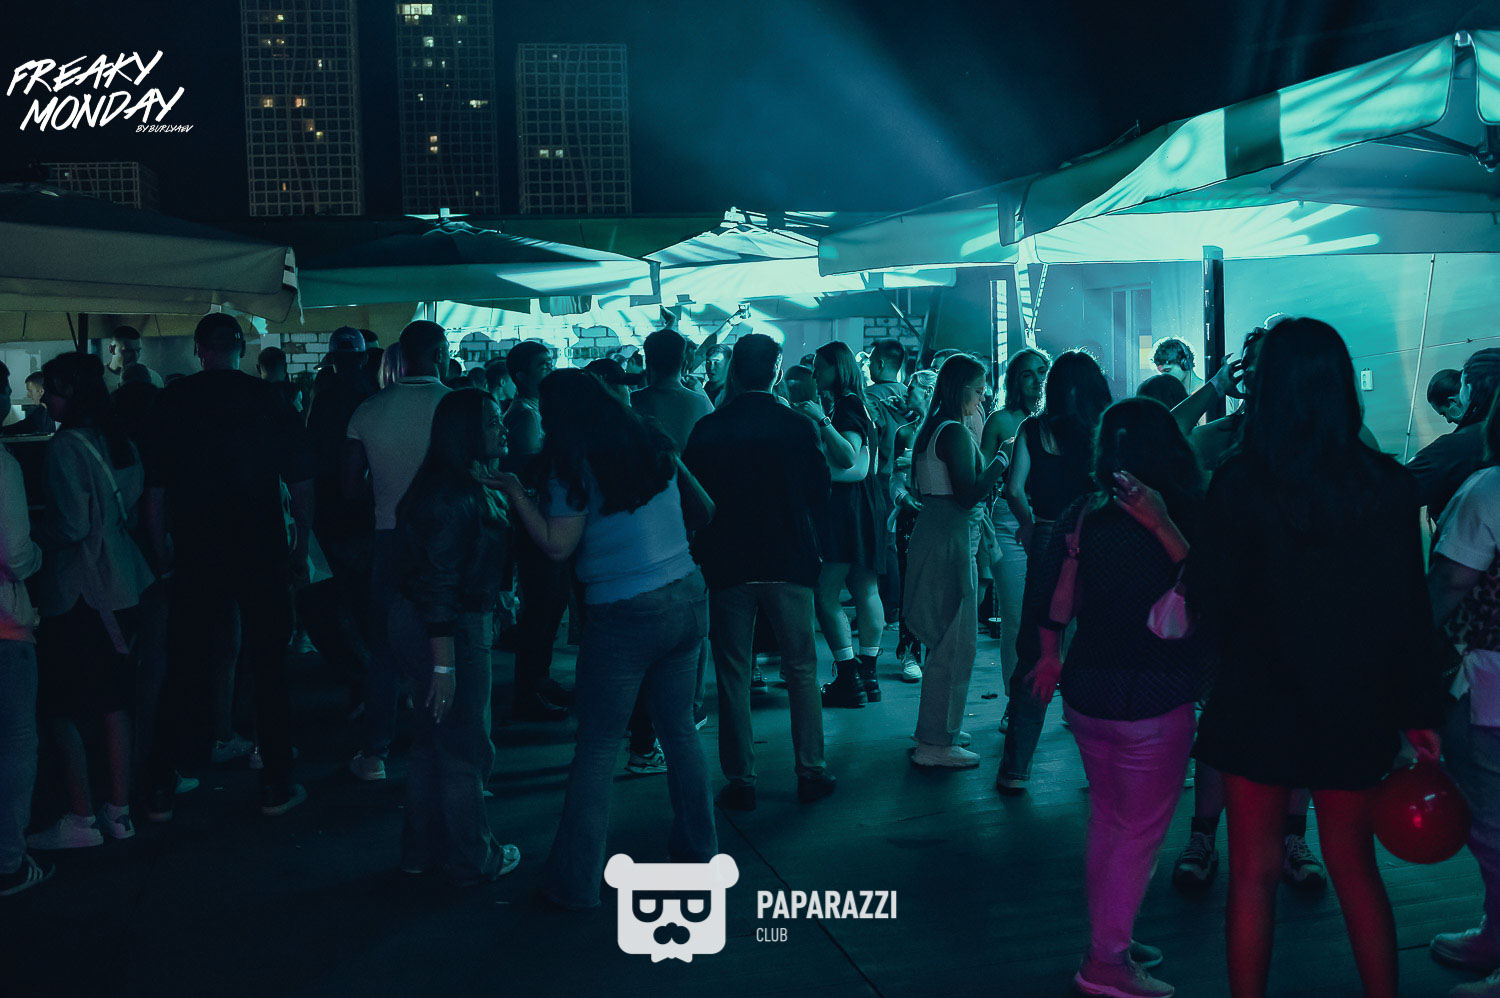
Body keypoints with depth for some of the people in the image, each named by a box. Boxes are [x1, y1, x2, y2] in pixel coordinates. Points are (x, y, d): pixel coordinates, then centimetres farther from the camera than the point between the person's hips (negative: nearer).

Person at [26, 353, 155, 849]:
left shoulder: (66, 446, -16)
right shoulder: (120, 442, 8)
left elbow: (71, 526, -19)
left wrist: (34, 538, -2)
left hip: (76, 592, -8)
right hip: (120, 585, 8)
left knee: (60, 707, 2)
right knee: (112, 701, 13)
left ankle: (80, 819, 5)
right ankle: (119, 812, 18)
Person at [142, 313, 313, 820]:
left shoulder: (172, 401, -3)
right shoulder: (270, 400, -2)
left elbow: (154, 488, -1)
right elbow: (302, 483, 0)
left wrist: (161, 551, 8)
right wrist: (300, 546, 9)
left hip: (196, 555, 0)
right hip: (263, 552, 0)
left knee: (182, 669, 9)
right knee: (268, 667, 9)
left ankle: (162, 788, 14)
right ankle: (276, 785, 14)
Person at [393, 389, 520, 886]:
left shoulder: (471, 485, 8)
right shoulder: (451, 496, -24)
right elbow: (439, 585, -27)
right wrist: (444, 663, -28)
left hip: (464, 620, 10)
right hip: (453, 629, -10)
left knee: (434, 739, 20)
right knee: (466, 746, 5)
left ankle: (423, 849, 35)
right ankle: (473, 859, 21)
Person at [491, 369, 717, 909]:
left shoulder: (574, 463, -8)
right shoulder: (653, 444, 8)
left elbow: (557, 546, -11)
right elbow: (703, 511, 15)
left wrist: (516, 492, -4)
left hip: (624, 616, -6)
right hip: (688, 599, 6)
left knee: (597, 746, 2)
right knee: (679, 729, 18)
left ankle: (577, 880, 8)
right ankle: (697, 848, 28)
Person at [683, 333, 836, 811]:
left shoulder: (707, 428, -6)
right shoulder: (797, 426, -7)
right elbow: (820, 492, 1)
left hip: (727, 566, 0)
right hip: (789, 561, 0)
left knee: (733, 676, 7)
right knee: (801, 669, 12)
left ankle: (740, 780, 9)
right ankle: (811, 771, 16)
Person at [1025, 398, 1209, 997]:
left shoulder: (1084, 514, -2)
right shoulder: (1186, 518, -14)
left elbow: (1054, 593, 2)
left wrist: (1051, 654, 17)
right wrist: (1164, 525, -22)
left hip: (1085, 693, 5)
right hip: (1154, 699, -5)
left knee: (1106, 820, 20)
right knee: (1141, 832, 7)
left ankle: (1108, 942, 32)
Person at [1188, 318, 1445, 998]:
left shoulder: (1237, 482, -15)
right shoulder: (1387, 483, -7)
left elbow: (1207, 597, -10)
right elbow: (1410, 606, -3)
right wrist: (1420, 711, 5)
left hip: (1258, 704, -3)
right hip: (1353, 710, 3)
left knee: (1254, 872, 11)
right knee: (1355, 870, 19)